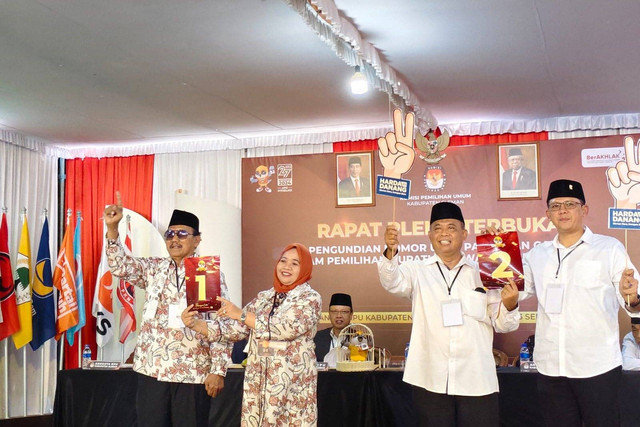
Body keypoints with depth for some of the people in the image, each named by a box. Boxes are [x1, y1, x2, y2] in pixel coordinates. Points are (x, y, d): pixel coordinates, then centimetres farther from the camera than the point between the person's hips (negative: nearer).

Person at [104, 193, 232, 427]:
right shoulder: (153, 269, 11)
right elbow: (119, 266, -3)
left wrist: (218, 370, -10)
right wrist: (112, 228, -16)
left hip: (193, 373, -3)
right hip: (152, 369, 3)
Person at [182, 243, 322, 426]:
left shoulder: (310, 298, -4)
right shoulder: (263, 297, 12)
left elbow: (289, 328, -20)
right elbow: (235, 328, 6)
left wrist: (241, 314, -18)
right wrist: (195, 323, -8)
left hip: (292, 383, -5)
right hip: (257, 381, 5)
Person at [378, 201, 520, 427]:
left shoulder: (482, 273, 8)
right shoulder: (417, 271, 8)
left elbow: (502, 324, 9)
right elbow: (393, 282, -13)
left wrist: (509, 305, -13)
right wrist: (391, 252, -32)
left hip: (476, 381, 0)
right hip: (430, 381, 0)